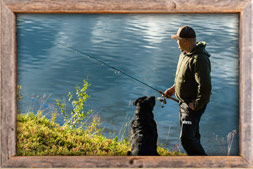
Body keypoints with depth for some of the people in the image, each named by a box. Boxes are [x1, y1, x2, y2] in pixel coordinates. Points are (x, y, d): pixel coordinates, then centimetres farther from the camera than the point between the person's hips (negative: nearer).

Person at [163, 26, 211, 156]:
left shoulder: (199, 59, -27)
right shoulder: (185, 53, 6)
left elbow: (205, 87, -31)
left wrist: (196, 105, -22)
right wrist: (173, 88, 18)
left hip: (194, 104, -10)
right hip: (183, 102, 10)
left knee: (186, 138, -15)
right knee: (192, 136, 21)